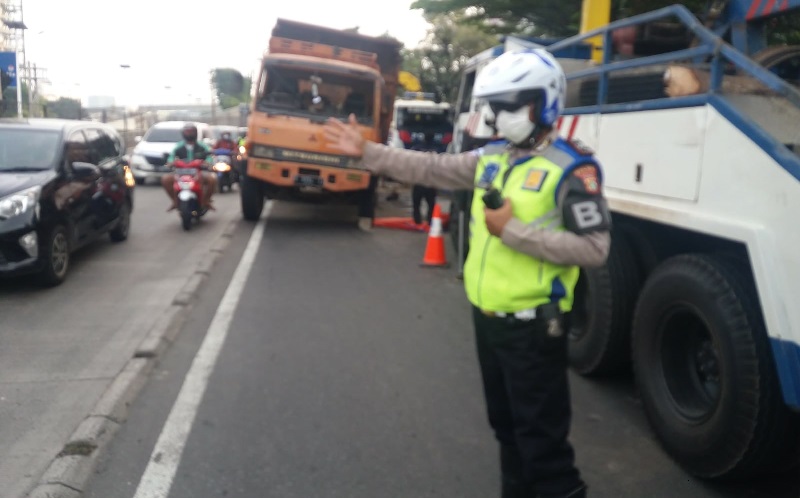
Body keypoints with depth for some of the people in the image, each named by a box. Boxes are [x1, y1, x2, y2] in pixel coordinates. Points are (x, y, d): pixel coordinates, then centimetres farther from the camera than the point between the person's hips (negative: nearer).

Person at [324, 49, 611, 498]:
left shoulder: (571, 168, -14)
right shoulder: (491, 158, 8)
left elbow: (594, 249, -20)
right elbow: (431, 169, 12)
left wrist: (512, 231, -22)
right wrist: (366, 152, 8)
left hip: (533, 325, -7)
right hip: (487, 317, 8)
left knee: (542, 436, 2)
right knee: (506, 425, 22)